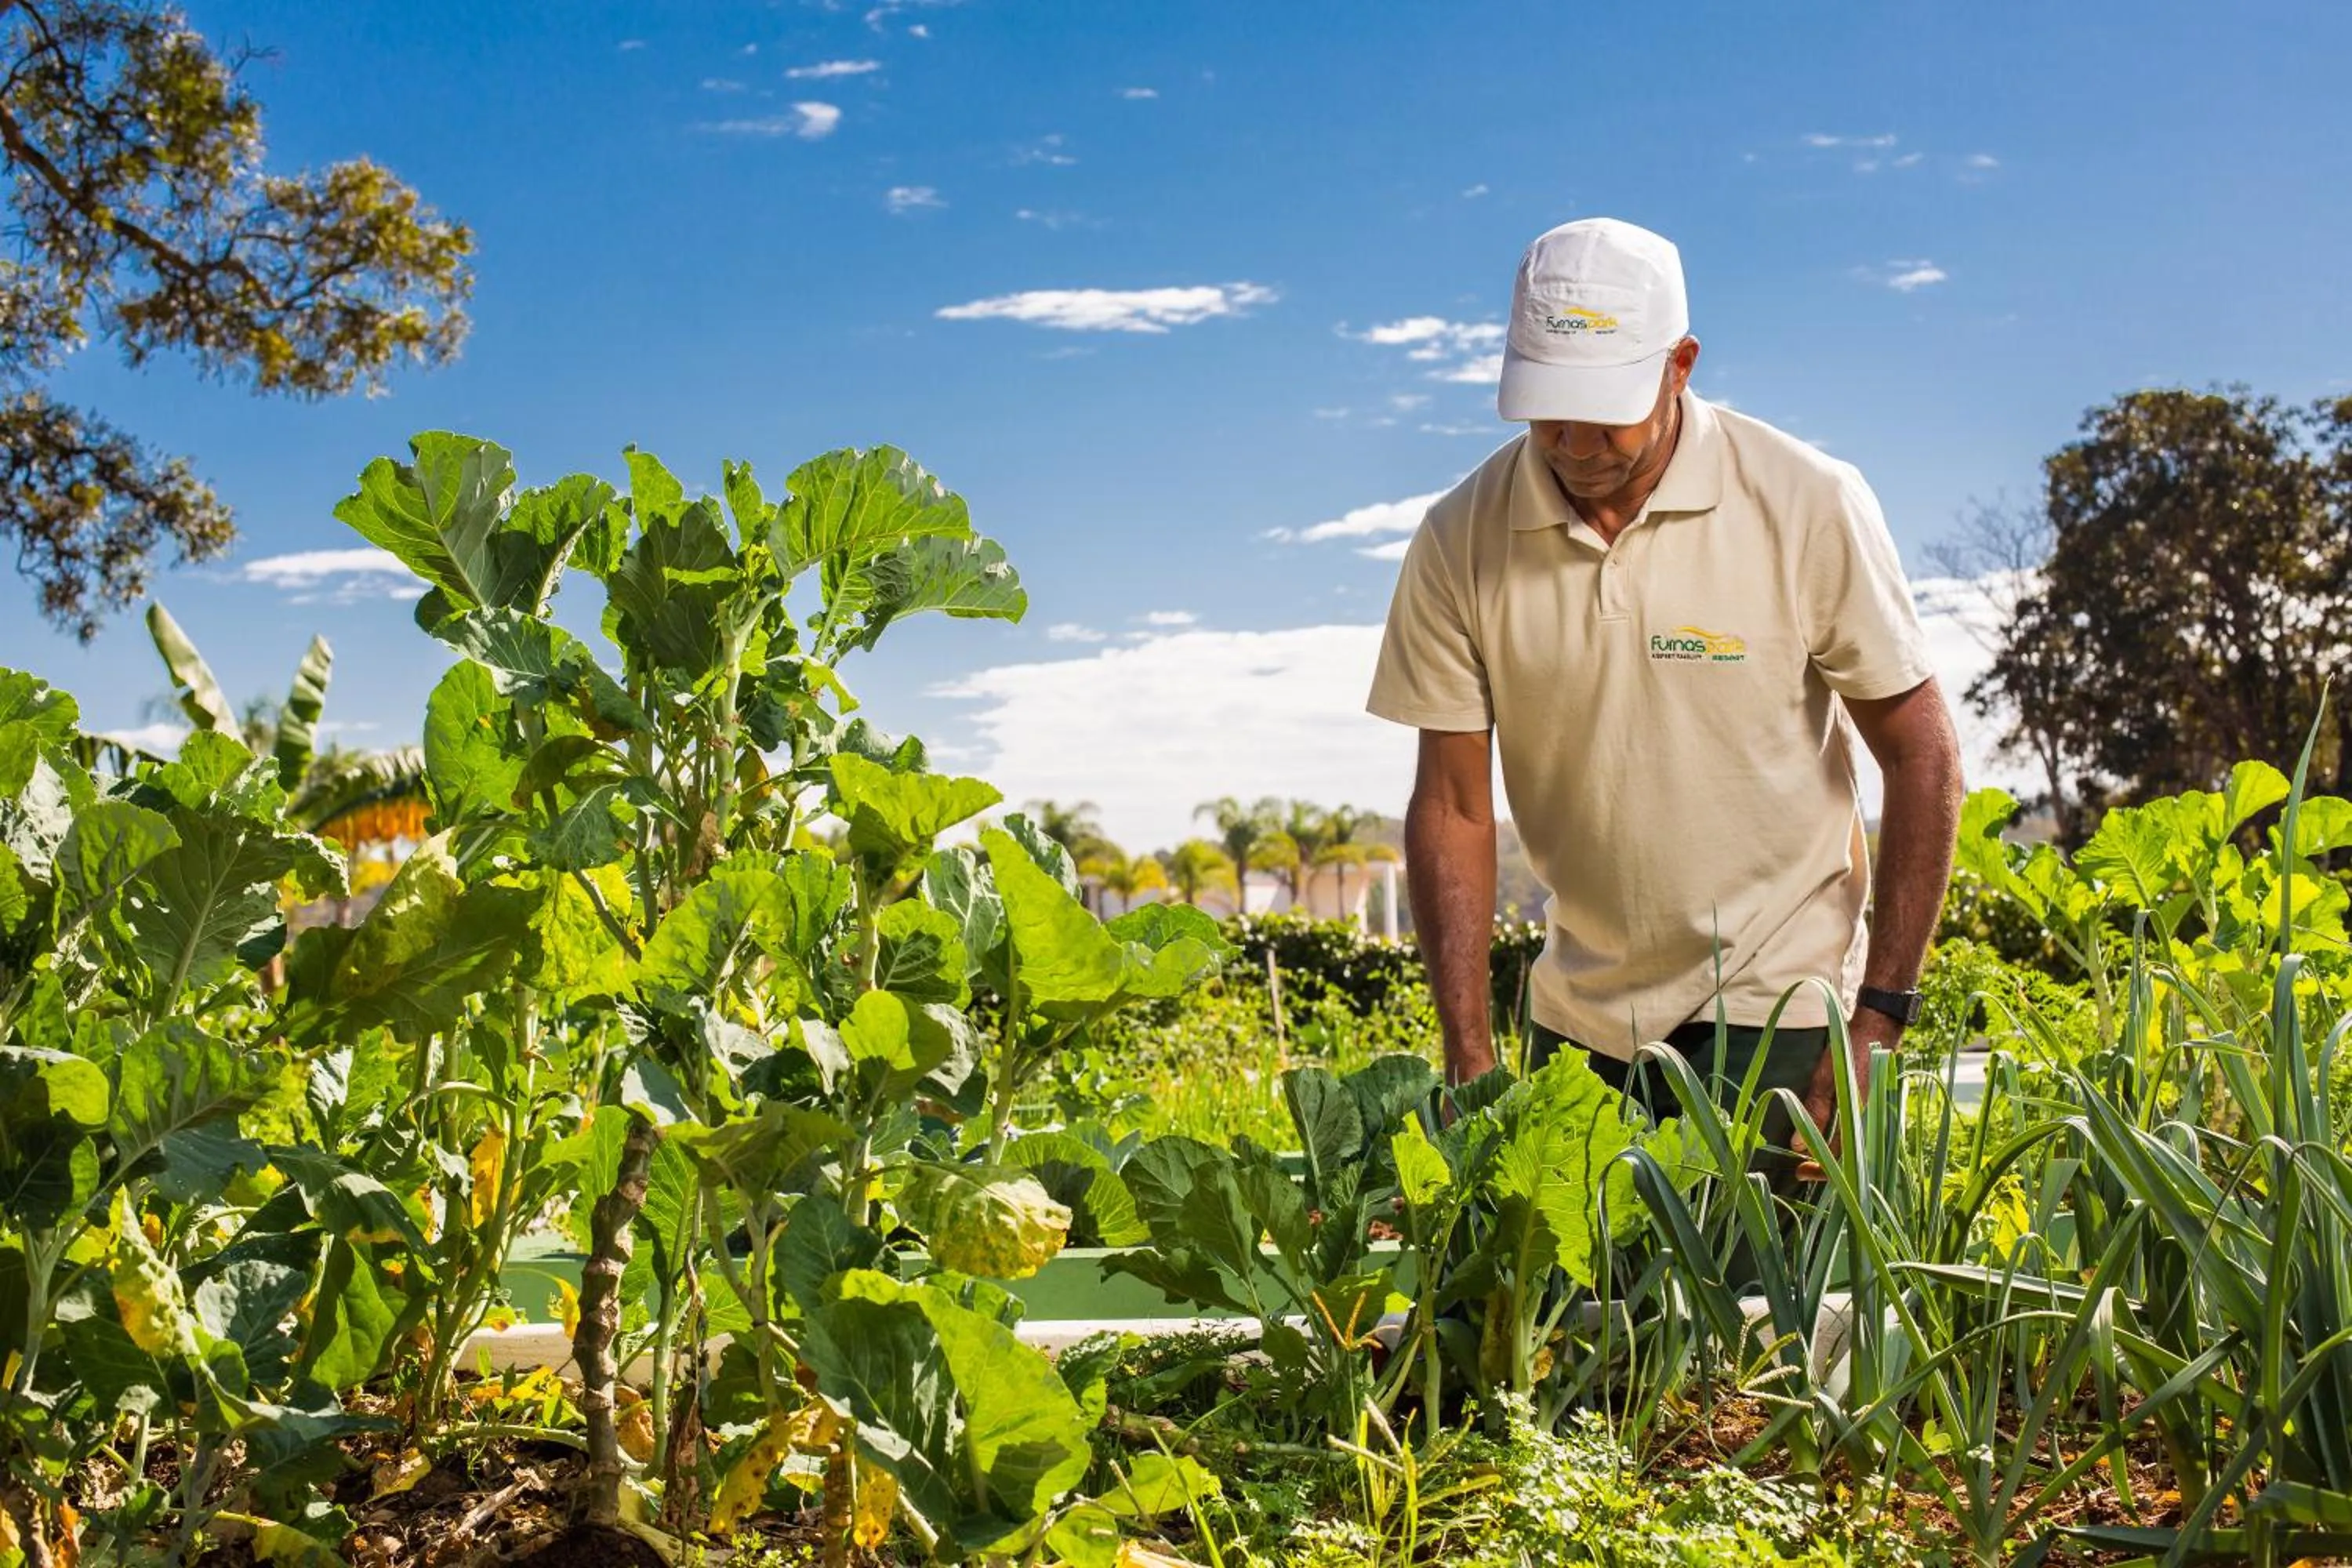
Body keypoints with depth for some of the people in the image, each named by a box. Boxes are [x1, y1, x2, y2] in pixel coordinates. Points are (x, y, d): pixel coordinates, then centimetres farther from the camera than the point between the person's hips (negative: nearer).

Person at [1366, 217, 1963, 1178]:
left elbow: (1921, 756, -7)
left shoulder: (1808, 505, -13)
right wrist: (1469, 1061, -10)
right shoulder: (1460, 542, -7)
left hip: (1773, 1004, -2)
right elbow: (1453, 804, -3)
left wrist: (1878, 1019, -11)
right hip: (1579, 1015, 3)